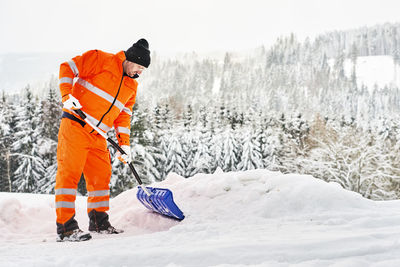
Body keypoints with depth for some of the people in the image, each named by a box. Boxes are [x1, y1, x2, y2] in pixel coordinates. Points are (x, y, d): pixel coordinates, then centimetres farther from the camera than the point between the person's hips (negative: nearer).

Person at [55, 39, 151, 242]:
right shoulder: (102, 60, -6)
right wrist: (67, 96, -19)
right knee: (69, 172, -9)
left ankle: (99, 222, 24)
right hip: (75, 125, -8)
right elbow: (68, 68, -8)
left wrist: (124, 143, 10)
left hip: (97, 135, 8)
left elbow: (124, 116, 19)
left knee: (101, 175, 11)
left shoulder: (132, 86, 16)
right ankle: (65, 227, -9)